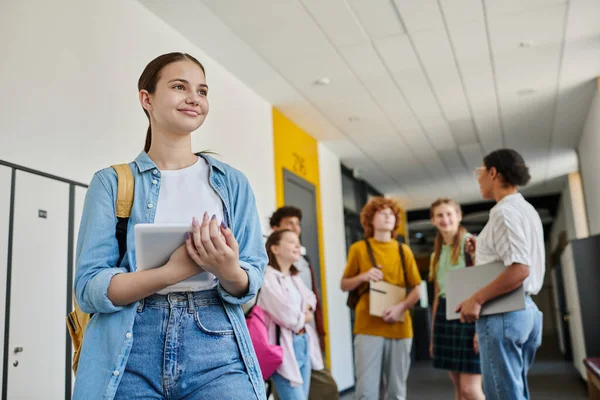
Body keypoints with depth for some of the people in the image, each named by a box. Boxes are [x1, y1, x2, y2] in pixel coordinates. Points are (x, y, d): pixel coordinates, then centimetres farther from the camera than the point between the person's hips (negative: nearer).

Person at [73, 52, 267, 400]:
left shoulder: (233, 183, 7)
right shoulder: (111, 182, 3)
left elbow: (252, 279, 4)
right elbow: (89, 287, -4)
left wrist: (229, 272, -19)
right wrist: (172, 272, -20)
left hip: (216, 348, 1)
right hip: (130, 351, 0)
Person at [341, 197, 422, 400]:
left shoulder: (404, 250, 10)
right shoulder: (358, 249, 4)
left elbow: (416, 290, 10)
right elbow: (344, 285, 9)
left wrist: (401, 307, -10)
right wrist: (363, 277, -11)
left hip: (400, 328, 3)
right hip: (368, 327, -2)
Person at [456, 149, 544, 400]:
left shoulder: (504, 211, -14)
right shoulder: (527, 210, 17)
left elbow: (519, 269, -24)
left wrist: (476, 299, -20)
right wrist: (483, 251, 17)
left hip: (503, 313, -10)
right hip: (525, 309, 10)